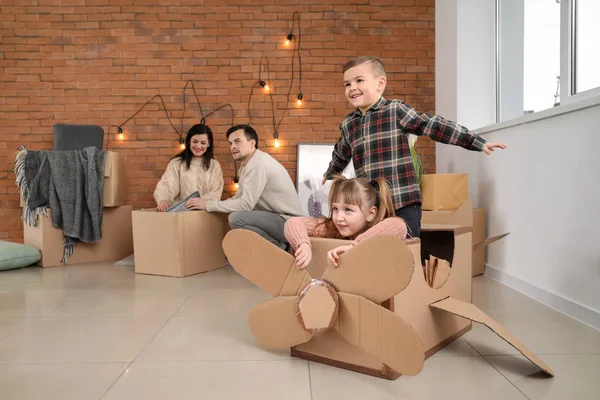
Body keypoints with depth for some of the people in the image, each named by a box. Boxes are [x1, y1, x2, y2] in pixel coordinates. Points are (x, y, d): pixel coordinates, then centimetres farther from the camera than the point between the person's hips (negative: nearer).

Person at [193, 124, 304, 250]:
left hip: (287, 221, -10)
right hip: (275, 218, 10)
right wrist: (209, 203, 1)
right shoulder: (246, 165, 12)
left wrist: (208, 205, -15)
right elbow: (240, 198, 14)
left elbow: (246, 204, -23)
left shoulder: (258, 163, -19)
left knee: (236, 218, -25)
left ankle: (279, 248, -7)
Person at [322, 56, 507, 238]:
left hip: (404, 202, -4)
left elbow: (434, 126, -8)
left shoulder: (396, 110, -5)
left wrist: (478, 142, -11)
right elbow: (340, 154, 29)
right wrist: (330, 174, 47)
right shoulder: (347, 125, 10)